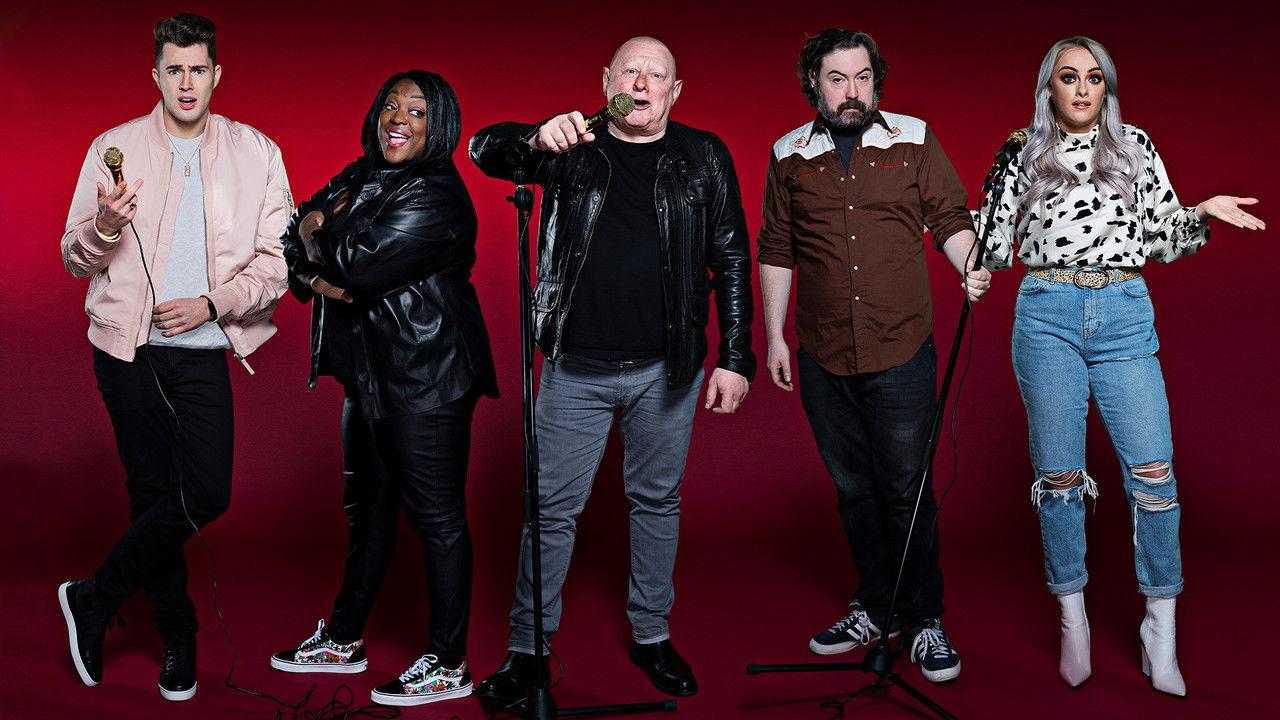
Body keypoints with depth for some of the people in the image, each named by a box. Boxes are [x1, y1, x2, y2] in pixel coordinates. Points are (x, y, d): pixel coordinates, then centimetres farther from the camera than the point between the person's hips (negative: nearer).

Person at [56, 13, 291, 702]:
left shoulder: (256, 153, 3)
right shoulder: (113, 148, 4)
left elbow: (280, 257, 2)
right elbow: (75, 258, 5)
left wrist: (212, 303, -11)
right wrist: (104, 226, -17)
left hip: (203, 351, 1)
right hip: (127, 347, 0)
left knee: (208, 495, -9)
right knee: (153, 492, 3)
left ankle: (94, 599, 13)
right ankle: (177, 634, 23)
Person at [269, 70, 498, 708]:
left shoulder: (435, 196, -16)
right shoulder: (363, 177, 12)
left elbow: (358, 266, -23)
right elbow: (296, 237, 10)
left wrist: (322, 229, -3)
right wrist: (316, 275, -12)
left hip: (426, 380, -9)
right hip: (372, 374, 9)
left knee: (435, 516, -2)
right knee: (368, 506, 18)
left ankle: (449, 665, 8)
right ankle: (344, 639, 33)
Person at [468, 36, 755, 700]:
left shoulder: (703, 158, 3)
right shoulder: (572, 147, 3)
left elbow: (731, 262, 3)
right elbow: (484, 149, -9)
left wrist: (735, 358, -2)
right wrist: (539, 139, -31)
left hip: (666, 370, 1)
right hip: (576, 368, 0)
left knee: (657, 501, 13)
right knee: (553, 507, 4)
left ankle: (651, 635, 29)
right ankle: (527, 647, 17)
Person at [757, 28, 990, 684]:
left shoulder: (914, 142, 1)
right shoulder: (790, 156, 5)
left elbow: (950, 220, 4)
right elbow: (775, 251, 10)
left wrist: (970, 266, -17)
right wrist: (774, 335, 9)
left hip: (901, 353, -2)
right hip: (822, 359, 2)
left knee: (906, 488, 0)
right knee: (852, 488, 13)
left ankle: (924, 619, 15)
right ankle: (875, 609, 27)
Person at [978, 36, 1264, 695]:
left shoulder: (1135, 146, 13)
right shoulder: (1024, 154, 10)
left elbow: (1164, 238, 12)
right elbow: (995, 248, 8)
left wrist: (1201, 214, -5)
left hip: (1125, 313, 1)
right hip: (1047, 313, 0)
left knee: (1152, 469, -6)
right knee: (1059, 472, 2)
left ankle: (1160, 633, 5)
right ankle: (1073, 621, 15)